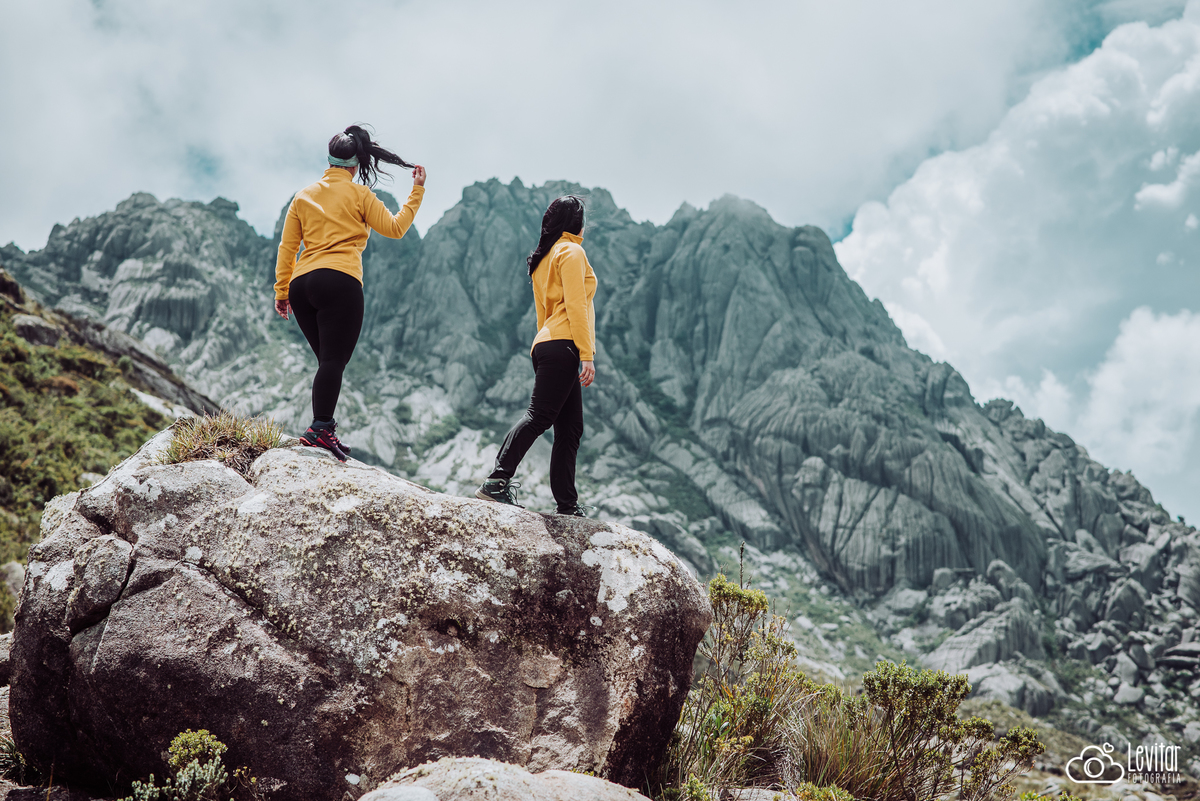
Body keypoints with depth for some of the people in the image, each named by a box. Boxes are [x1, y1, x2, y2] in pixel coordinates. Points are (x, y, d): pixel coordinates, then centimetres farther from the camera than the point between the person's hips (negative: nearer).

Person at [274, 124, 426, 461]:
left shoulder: (304, 196, 22)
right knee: (334, 360, -13)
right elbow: (395, 228, 7)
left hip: (301, 285, 6)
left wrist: (282, 291, 21)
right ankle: (321, 428, -28)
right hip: (339, 281, -6)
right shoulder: (358, 194, 8)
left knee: (328, 360, 12)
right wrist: (417, 191, 15)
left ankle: (321, 432, 4)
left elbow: (286, 247, 18)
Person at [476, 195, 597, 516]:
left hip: (546, 344, 9)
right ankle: (498, 480, -22)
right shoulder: (571, 252, -1)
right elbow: (576, 304, -12)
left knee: (570, 429, 4)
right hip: (563, 346, -9)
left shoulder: (542, 259, 25)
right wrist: (587, 354, -17)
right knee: (539, 415, -16)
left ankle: (568, 505, 1)